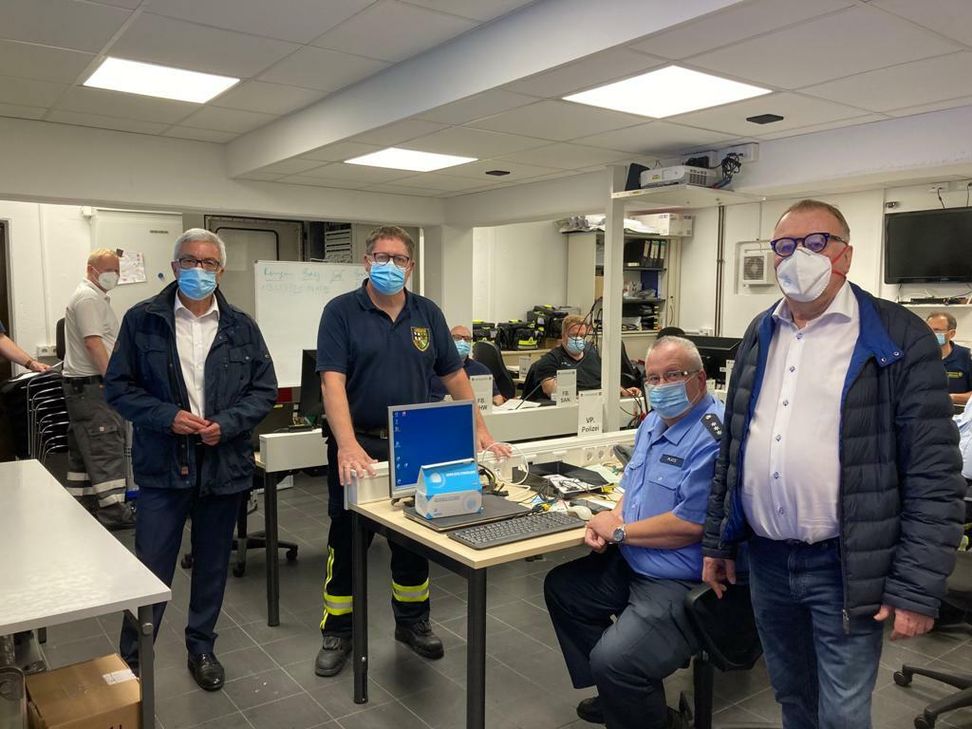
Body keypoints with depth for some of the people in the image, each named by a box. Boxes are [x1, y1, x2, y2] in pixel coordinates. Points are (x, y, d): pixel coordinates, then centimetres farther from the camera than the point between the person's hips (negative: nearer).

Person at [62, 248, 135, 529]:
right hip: (91, 386, -11)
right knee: (107, 446, -11)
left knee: (83, 448, 14)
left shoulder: (96, 296, 21)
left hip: (85, 386, 11)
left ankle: (81, 503, 21)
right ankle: (112, 509, -10)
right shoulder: (88, 298, -13)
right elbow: (93, 343, -22)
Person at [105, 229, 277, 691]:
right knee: (151, 570, 2)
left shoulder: (242, 328, 4)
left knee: (212, 566, 15)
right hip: (162, 466, -2)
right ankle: (133, 658, 23)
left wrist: (227, 423, -12)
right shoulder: (142, 320, -1)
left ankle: (201, 648, 34)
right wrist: (167, 416, -15)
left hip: (224, 466, 2)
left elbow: (265, 391, 4)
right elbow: (118, 386, -1)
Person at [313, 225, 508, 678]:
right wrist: (347, 445, -30)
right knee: (346, 540, 9)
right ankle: (337, 632, 26)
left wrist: (480, 430, 1)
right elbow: (332, 381, -18)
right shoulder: (341, 312, -7)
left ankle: (412, 623, 34)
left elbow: (454, 376, 9)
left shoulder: (427, 314, 6)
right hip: (357, 444, -3)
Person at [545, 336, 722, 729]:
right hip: (631, 564, 10)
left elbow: (691, 524, -27)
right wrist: (611, 519, -1)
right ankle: (615, 694, 27)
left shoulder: (713, 436, -23)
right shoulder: (654, 422, 10)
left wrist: (619, 531, -15)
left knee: (613, 660, -25)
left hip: (682, 583, -10)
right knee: (561, 587, 18)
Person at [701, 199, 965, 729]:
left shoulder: (899, 338, -9)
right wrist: (716, 542, 11)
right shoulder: (759, 335, 8)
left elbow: (934, 476, -10)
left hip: (844, 566, -4)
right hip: (765, 559, 5)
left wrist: (917, 589, -12)